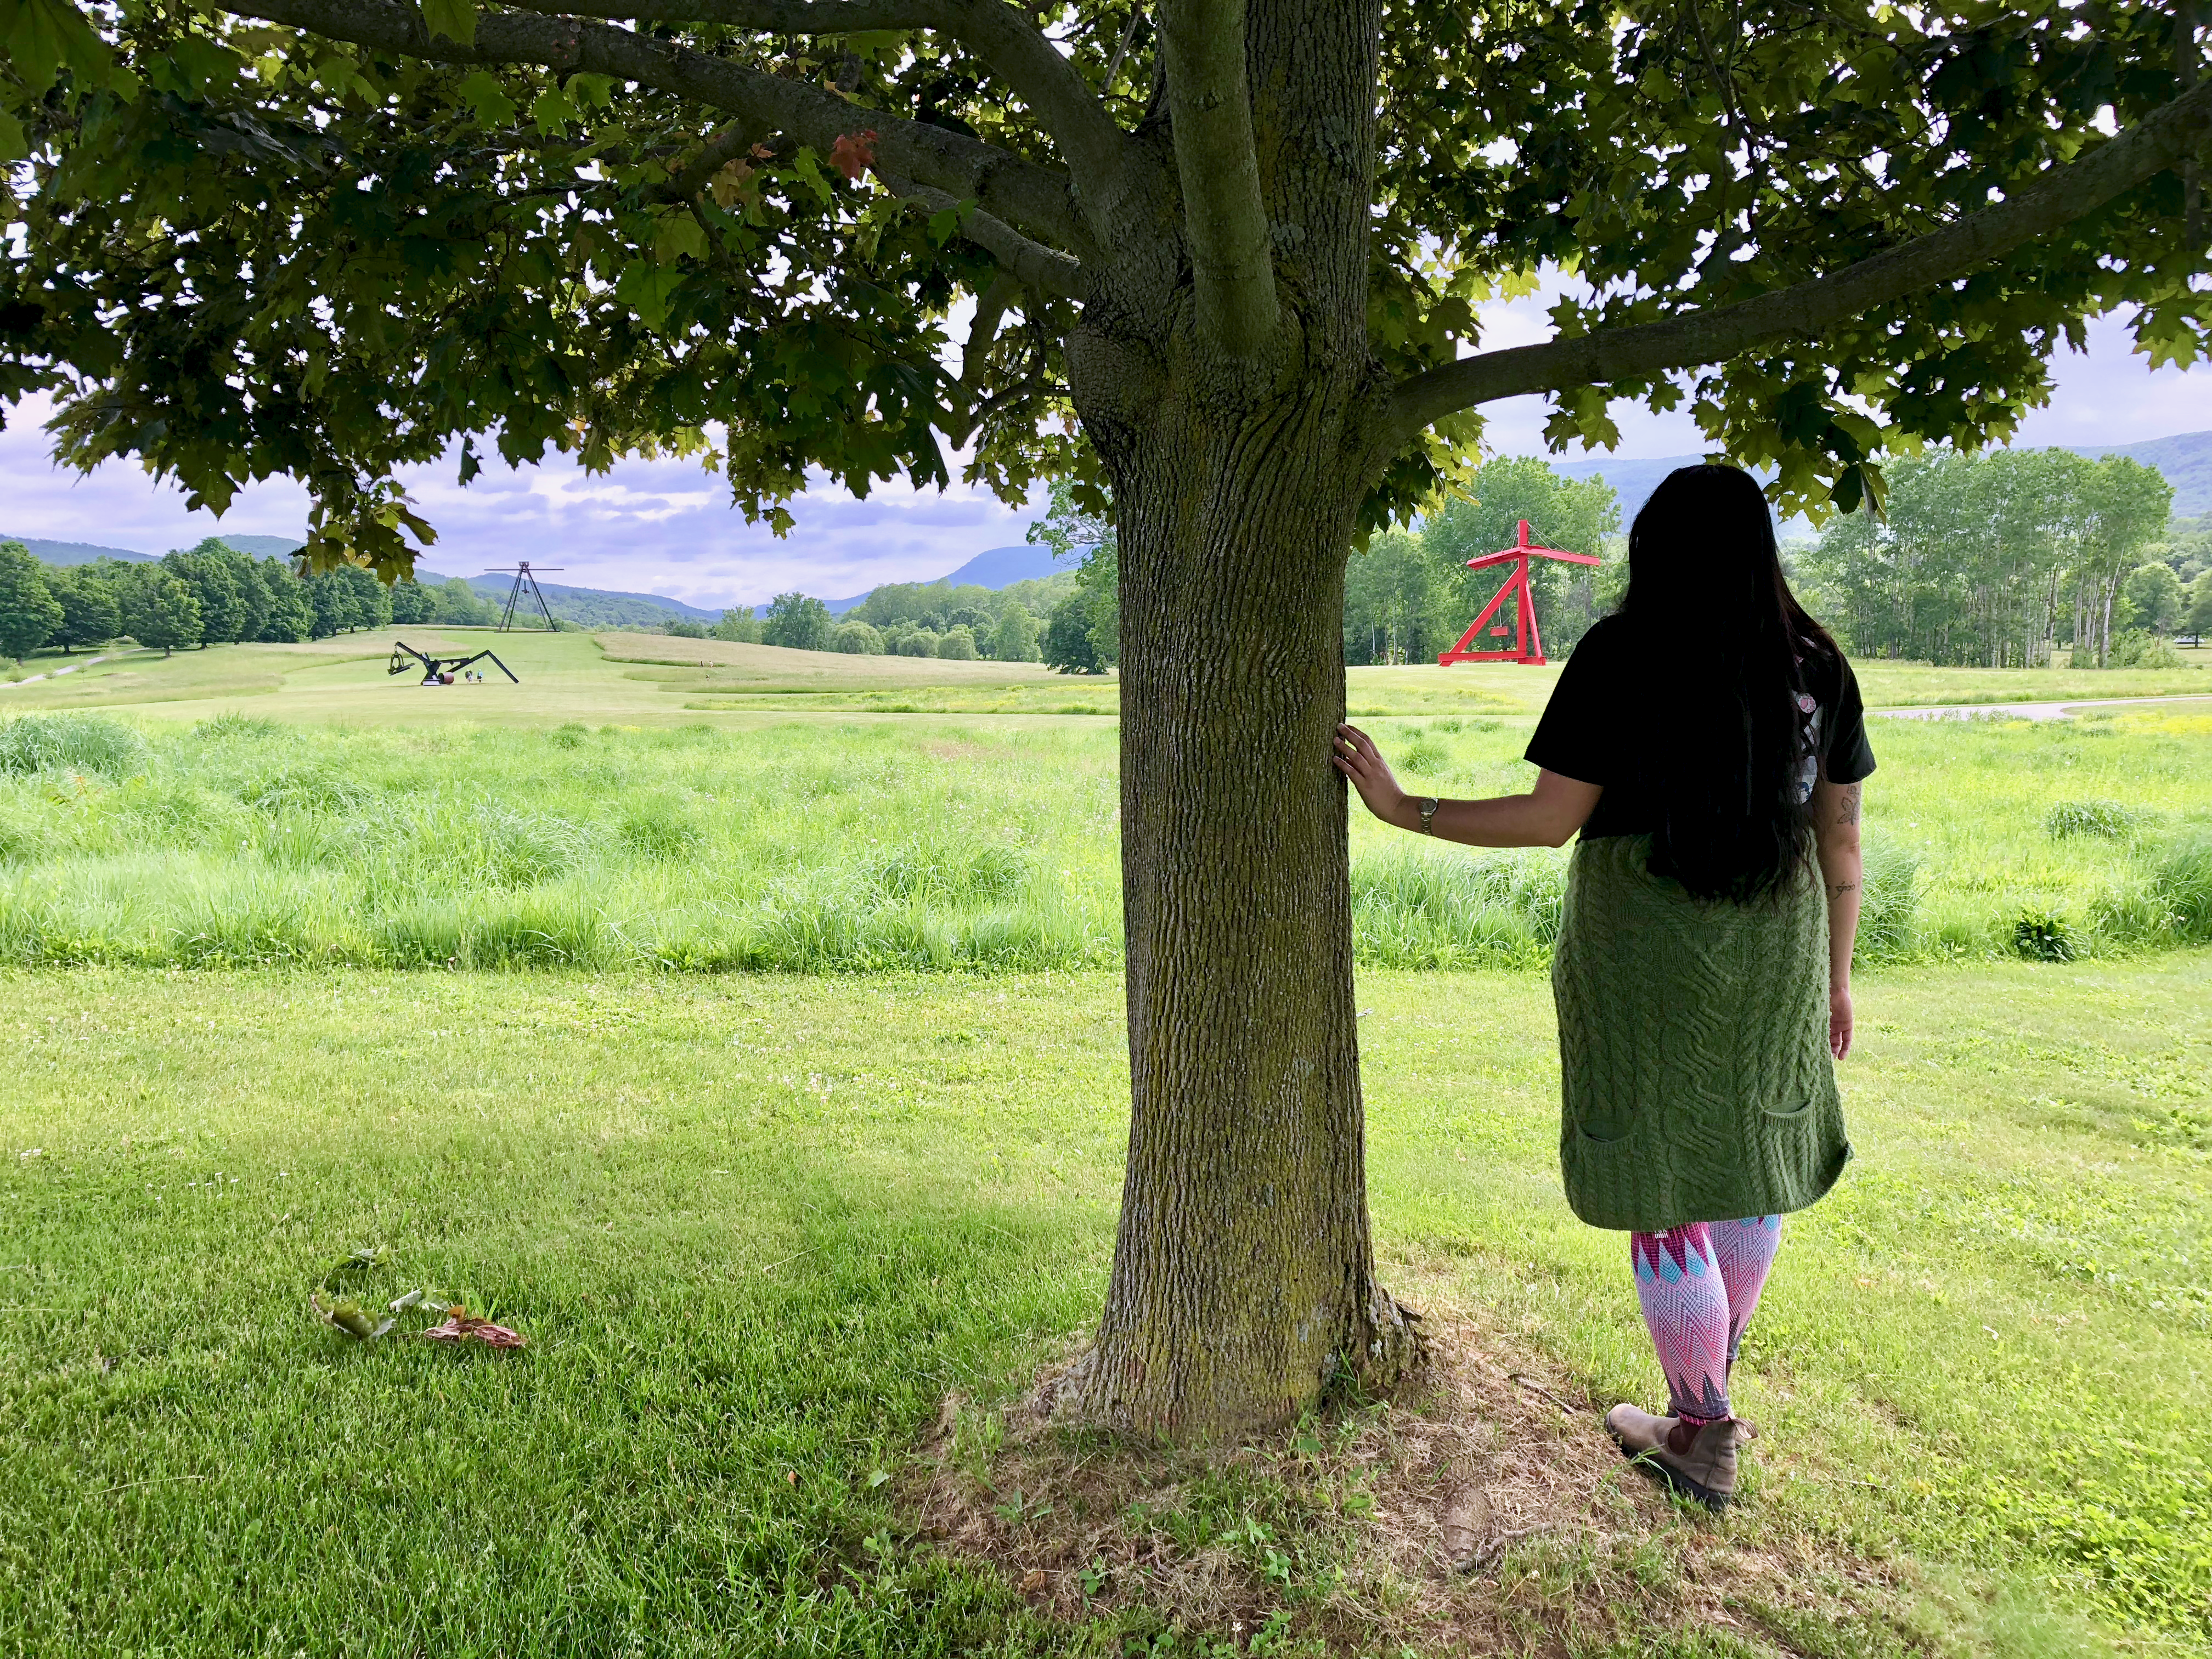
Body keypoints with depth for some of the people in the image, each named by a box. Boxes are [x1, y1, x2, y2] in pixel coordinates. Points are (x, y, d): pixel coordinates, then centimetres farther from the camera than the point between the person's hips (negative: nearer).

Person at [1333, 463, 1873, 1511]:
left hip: (1642, 952, -5)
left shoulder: (1621, 656, -12)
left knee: (1662, 1185, 5)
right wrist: (1834, 975, 17)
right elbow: (1840, 837, 7)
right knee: (1747, 1163, 17)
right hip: (1775, 952, 5)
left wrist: (1403, 808, -5)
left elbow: (1551, 817, -13)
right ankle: (1709, 1393, 32)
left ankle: (1703, 1433, 16)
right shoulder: (1815, 662, 3)